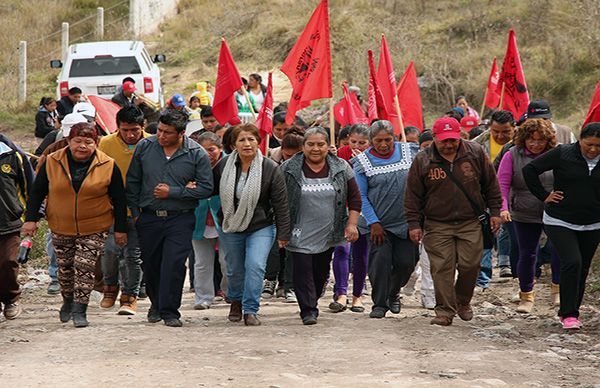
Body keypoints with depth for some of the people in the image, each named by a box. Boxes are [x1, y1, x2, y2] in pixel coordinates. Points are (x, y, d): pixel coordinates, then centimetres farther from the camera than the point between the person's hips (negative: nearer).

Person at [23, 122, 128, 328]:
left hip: (94, 229, -2)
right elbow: (37, 192, 3)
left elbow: (119, 200, 0)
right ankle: (68, 301, 35)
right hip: (61, 228, 2)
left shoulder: (108, 166, -7)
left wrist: (120, 228, 0)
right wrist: (31, 219, -4)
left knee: (85, 268, -11)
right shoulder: (52, 163, -5)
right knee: (65, 267, 12)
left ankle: (80, 310, -3)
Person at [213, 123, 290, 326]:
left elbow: (281, 203, -8)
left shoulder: (270, 169, -11)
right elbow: (211, 189, 14)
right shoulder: (224, 165, -4)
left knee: (255, 266, -19)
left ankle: (250, 310, -8)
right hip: (230, 228, 3)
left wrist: (283, 233, -7)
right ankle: (236, 301, 40)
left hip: (260, 228, -3)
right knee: (235, 270, 12)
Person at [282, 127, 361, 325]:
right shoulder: (289, 169, -4)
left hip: (328, 234, 2)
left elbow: (354, 198, 5)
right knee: (303, 270, -10)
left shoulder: (341, 168, 1)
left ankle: (312, 302, 30)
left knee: (321, 271, 11)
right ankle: (308, 310, -8)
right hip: (300, 234, -2)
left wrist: (352, 224, -4)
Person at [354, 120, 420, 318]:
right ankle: (379, 304, 4)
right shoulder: (362, 162, -4)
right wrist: (373, 223, -10)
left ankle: (393, 293, 30)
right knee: (380, 260, -9)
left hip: (407, 222, 2)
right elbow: (361, 196, -4)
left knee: (406, 262, 2)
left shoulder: (411, 152, 1)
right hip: (379, 224, -2)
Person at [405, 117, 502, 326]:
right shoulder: (422, 161, -2)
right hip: (437, 226, 0)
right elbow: (413, 196, 3)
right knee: (442, 269, -5)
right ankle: (445, 310, 4)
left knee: (470, 265, -1)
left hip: (471, 223, 1)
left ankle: (463, 301, 23)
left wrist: (495, 212, 6)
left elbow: (491, 184, 8)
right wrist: (414, 224, 0)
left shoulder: (475, 153, 0)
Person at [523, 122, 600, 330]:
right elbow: (529, 170, -5)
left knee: (582, 269, 9)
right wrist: (544, 196, -6)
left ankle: (572, 312, 24)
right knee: (572, 262, -18)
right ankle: (568, 314, -11)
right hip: (560, 222, -4)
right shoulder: (562, 154, -9)